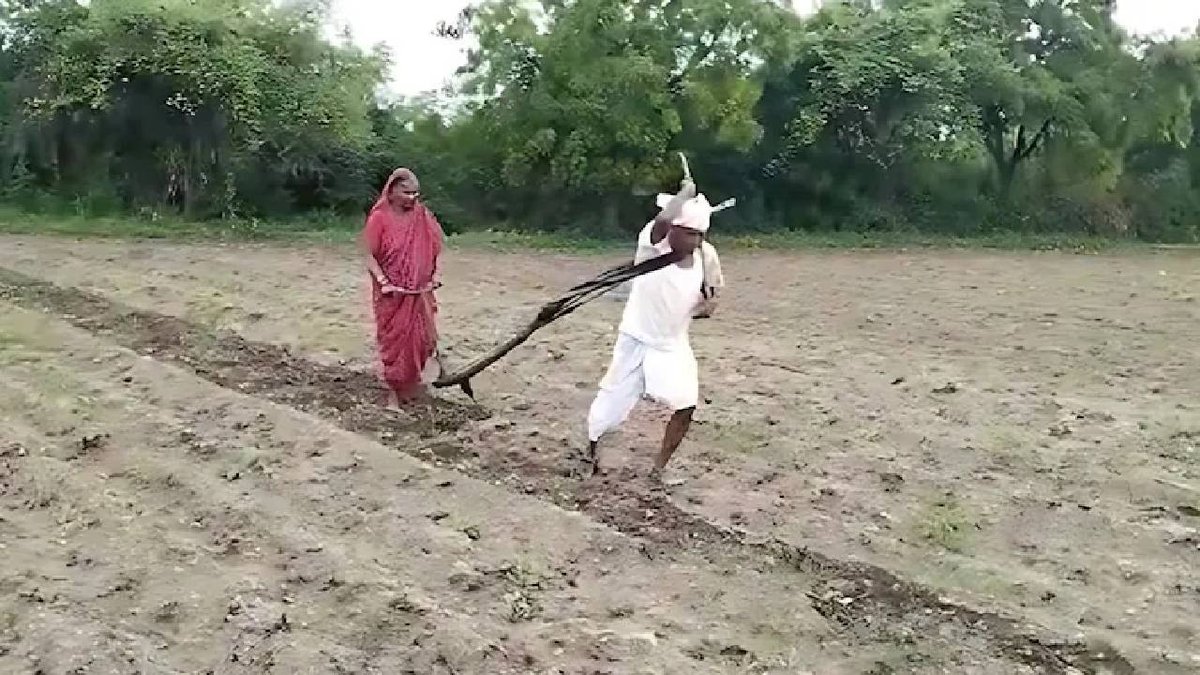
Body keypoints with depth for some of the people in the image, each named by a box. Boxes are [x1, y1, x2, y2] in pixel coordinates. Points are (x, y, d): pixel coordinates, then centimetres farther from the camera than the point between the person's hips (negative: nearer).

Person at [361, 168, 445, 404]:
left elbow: (435, 247, 13)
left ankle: (414, 387, 26)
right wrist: (383, 281, -20)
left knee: (420, 338, 10)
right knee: (393, 340, 3)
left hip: (420, 292, 4)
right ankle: (394, 390, 13)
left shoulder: (423, 216, 4)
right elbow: (369, 254, -10)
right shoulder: (379, 218, -9)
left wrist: (435, 274, 1)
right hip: (392, 293, -4)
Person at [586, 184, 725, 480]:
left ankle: (658, 468, 15)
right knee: (611, 406, 6)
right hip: (636, 340, -3)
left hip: (673, 345, 4)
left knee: (686, 406, -6)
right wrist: (687, 192, -31)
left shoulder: (706, 256, -8)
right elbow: (662, 219, -45)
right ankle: (592, 444, 39)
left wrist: (706, 306, -16)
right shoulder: (653, 242, -21)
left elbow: (708, 299, 7)